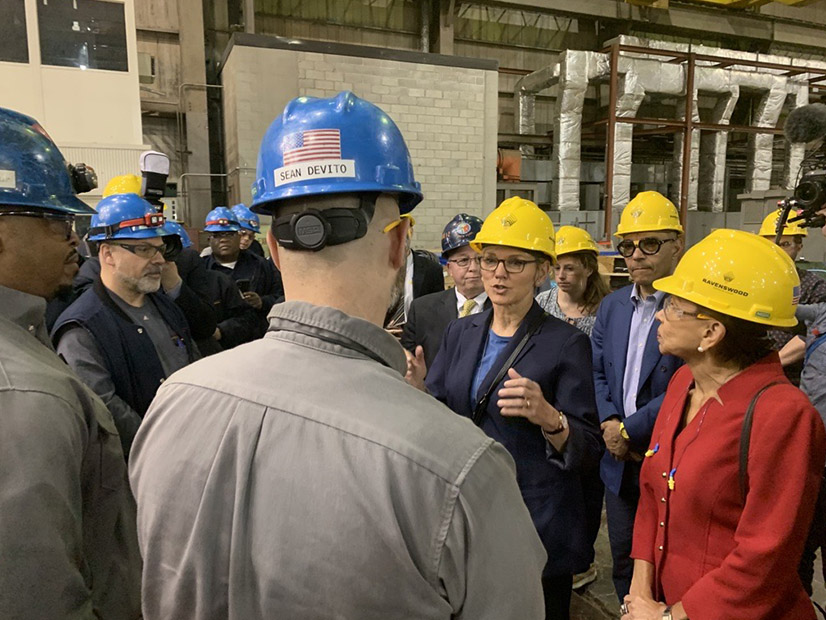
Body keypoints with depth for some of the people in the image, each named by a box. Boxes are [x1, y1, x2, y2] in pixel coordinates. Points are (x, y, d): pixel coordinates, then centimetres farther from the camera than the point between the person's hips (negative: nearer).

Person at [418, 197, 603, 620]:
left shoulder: (567, 344, -11)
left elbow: (589, 453, -12)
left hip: (537, 526, -4)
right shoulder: (459, 334, 4)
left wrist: (548, 417, -32)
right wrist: (415, 389, -16)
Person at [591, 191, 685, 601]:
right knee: (624, 562, 20)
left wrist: (629, 431, -15)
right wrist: (608, 423, -8)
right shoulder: (612, 306, 8)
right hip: (620, 461, 6)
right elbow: (597, 372, 8)